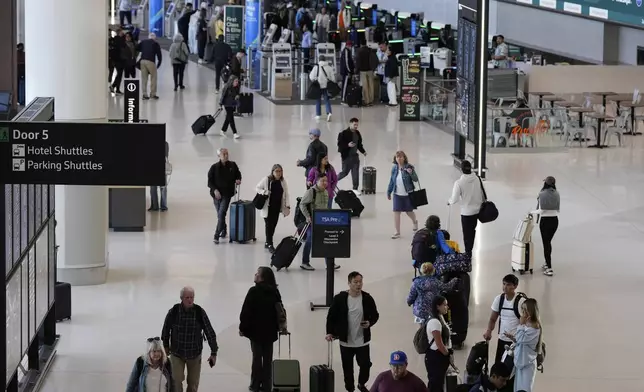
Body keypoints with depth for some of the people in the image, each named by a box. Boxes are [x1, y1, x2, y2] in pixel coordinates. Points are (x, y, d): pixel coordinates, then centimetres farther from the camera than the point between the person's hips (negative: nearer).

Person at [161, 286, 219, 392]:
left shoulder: (200, 312, -13)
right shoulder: (173, 312, -14)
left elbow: (210, 332, -9)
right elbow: (166, 329, 4)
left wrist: (214, 353, -10)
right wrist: (166, 345, 15)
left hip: (195, 354, 1)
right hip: (177, 353, -1)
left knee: (193, 383, 9)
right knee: (176, 381, -8)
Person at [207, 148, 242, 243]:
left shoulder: (232, 165, 1)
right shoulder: (214, 167, -3)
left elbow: (238, 174, 18)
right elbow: (210, 181, -2)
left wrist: (238, 180, -4)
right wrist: (215, 190, -17)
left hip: (227, 193, -1)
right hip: (217, 193, 1)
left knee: (221, 213, -14)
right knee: (220, 214, 12)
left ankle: (216, 236, -13)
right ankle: (223, 231, 35)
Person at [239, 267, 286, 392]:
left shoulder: (254, 291, -15)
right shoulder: (274, 292, 0)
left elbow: (246, 311, -15)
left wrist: (242, 327, -6)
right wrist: (279, 327, 16)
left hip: (256, 330, -4)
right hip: (270, 330, 4)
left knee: (257, 357, 5)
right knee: (268, 358, 10)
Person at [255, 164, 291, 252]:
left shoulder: (283, 182, 5)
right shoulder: (266, 180, -6)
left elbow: (286, 195, 7)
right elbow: (257, 188, 2)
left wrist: (287, 205, -3)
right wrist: (264, 192, -17)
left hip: (277, 208, 4)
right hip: (267, 208, -4)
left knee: (273, 225, 9)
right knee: (269, 225, -7)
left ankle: (267, 243, 24)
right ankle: (270, 245, -4)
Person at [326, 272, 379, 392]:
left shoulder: (367, 298, -5)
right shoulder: (339, 298, -9)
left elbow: (375, 315, 5)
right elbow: (331, 316, -2)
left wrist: (370, 323, -15)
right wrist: (330, 332, -12)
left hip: (362, 341, 1)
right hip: (346, 341, -1)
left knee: (365, 364, 6)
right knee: (347, 368, 8)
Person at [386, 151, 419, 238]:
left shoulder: (409, 167, -12)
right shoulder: (394, 168, 0)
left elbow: (416, 179, -11)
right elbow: (391, 181, 10)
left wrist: (411, 173, -30)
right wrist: (389, 192, 13)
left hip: (408, 194, -3)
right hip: (397, 194, 3)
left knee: (409, 211, 13)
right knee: (396, 212, -1)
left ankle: (414, 222, 47)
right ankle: (397, 232, 8)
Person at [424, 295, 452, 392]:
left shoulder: (440, 318, 9)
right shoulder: (434, 322, -22)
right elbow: (439, 344, -22)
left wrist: (448, 354, 8)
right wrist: (449, 356, -7)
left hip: (441, 356, 10)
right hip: (435, 357, -10)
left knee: (439, 382, 17)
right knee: (435, 383, -3)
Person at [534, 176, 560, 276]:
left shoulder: (542, 194, -13)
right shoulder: (556, 194, -1)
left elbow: (540, 210, -16)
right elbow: (558, 209, 2)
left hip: (544, 220, -4)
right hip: (555, 220, 4)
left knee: (546, 243, 1)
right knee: (548, 242, 23)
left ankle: (549, 268, -4)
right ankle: (547, 263, 34)